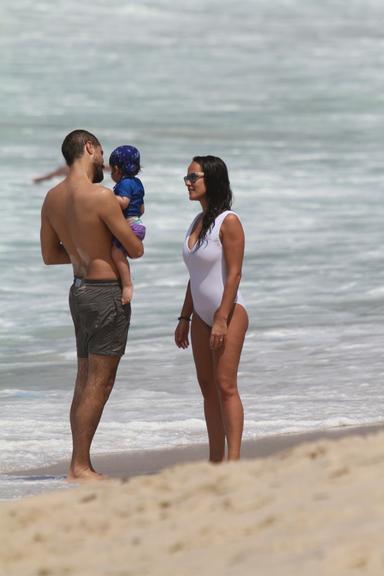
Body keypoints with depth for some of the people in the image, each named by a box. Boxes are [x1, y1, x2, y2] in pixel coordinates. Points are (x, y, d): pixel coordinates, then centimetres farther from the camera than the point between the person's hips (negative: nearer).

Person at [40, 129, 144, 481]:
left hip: (80, 291, 8)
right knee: (99, 385, -4)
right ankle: (80, 468, -3)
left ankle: (79, 465, 17)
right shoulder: (101, 196, -19)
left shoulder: (53, 198, 5)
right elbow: (136, 250, -12)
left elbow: (49, 255, 14)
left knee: (86, 382, 14)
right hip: (106, 293, -8)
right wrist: (121, 241, 11)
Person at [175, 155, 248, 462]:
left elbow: (234, 274, -16)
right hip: (202, 316, 9)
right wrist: (184, 318, 16)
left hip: (229, 313, -9)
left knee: (225, 385, -13)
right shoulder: (198, 222, 13)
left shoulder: (228, 222, -12)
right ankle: (216, 460, 10)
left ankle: (234, 459, -15)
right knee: (207, 386, 7)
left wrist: (222, 319, -21)